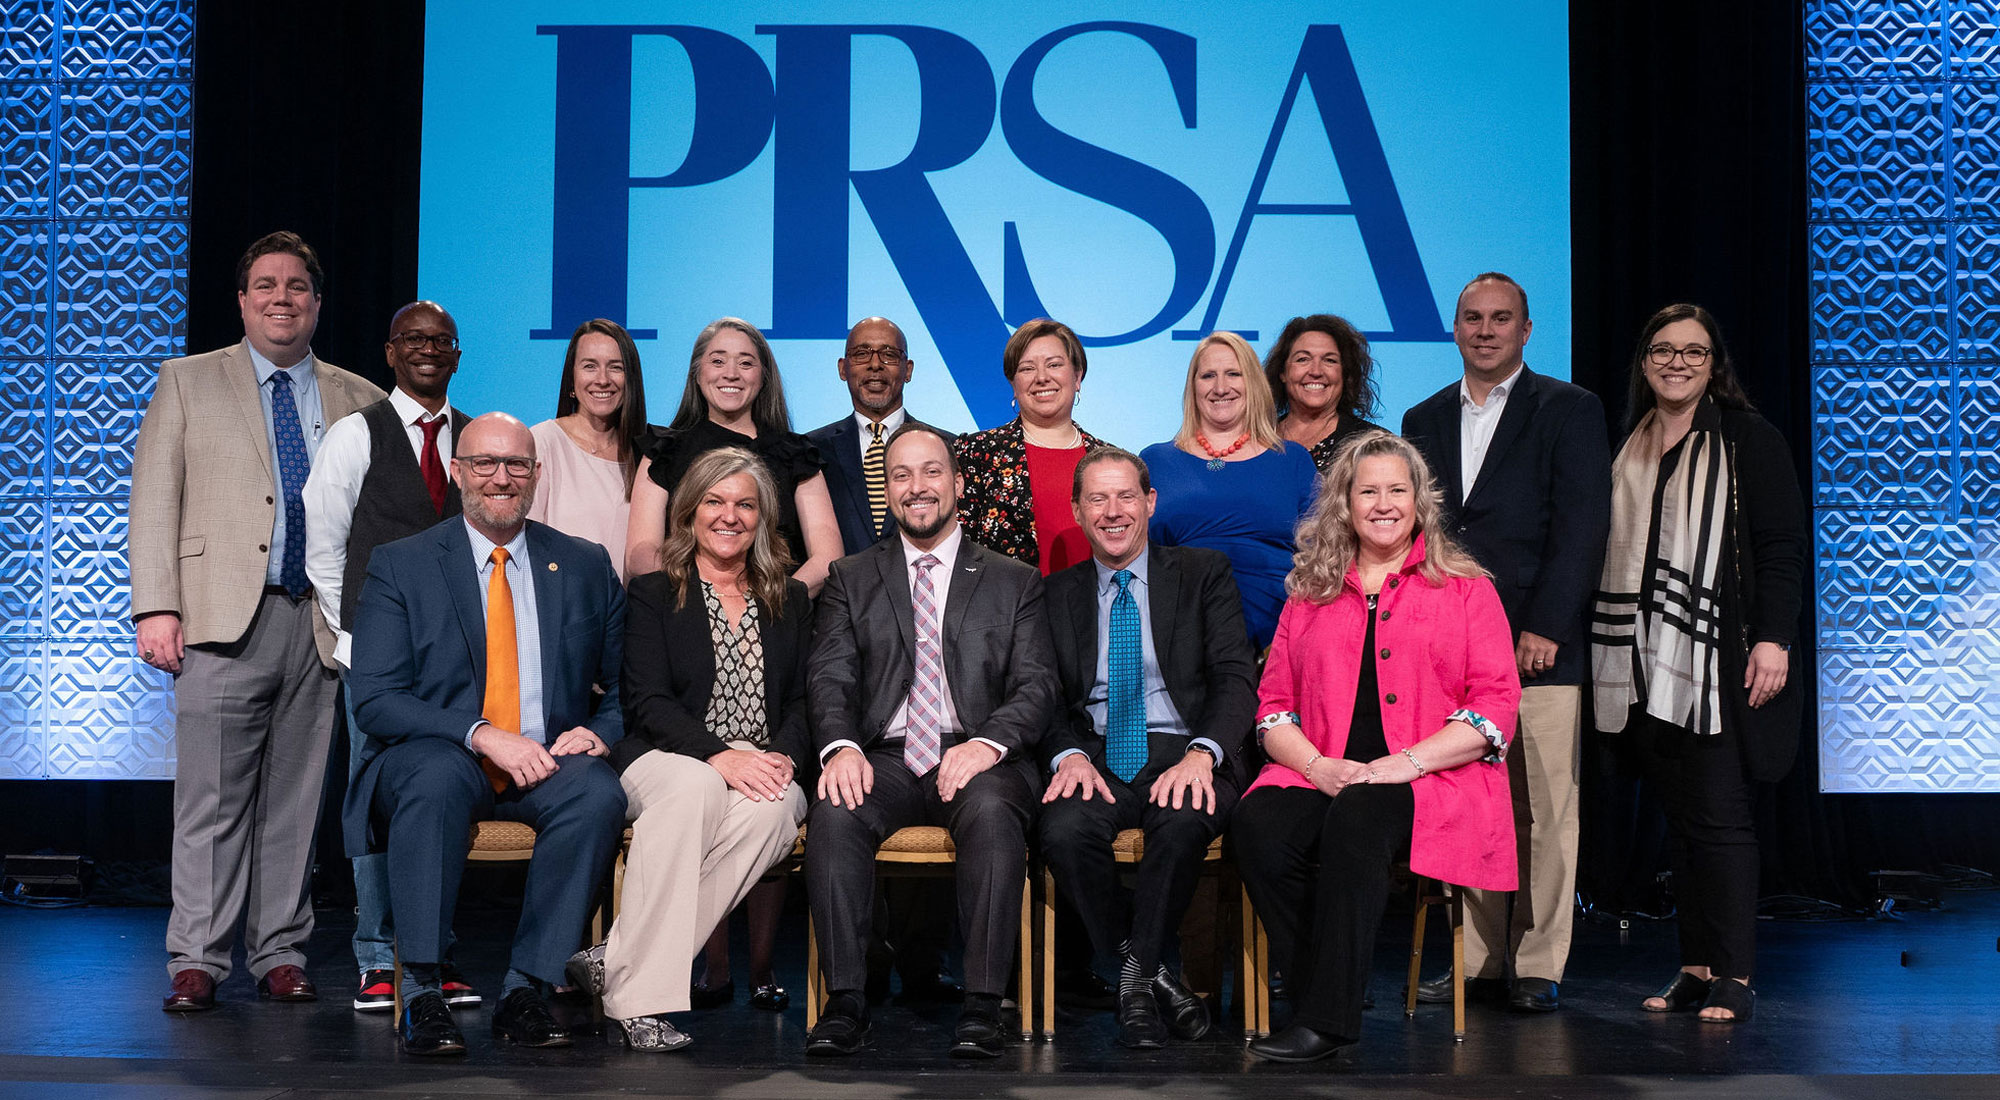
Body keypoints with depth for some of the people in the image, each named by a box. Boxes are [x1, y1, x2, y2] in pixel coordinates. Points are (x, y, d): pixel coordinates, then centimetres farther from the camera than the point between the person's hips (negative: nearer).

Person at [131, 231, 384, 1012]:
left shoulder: (358, 401, 14)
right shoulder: (187, 383, 11)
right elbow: (154, 501, 4)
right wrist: (156, 607, -7)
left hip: (321, 624, 2)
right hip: (224, 622, -2)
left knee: (295, 802, 6)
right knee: (211, 800, -3)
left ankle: (280, 954, 14)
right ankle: (196, 961, 4)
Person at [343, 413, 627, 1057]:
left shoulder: (586, 566, 13)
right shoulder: (399, 564, 6)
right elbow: (374, 699, -5)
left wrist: (600, 732, -9)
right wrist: (482, 735, -19)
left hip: (548, 761, 2)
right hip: (438, 756, -2)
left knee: (599, 793, -31)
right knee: (437, 780, -37)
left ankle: (525, 990, -25)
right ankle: (421, 995, -30)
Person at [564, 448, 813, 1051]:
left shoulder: (791, 601, 21)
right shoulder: (652, 594, 11)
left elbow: (804, 701, 12)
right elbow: (649, 702, -2)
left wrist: (782, 757, -11)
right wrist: (719, 755, -20)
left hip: (763, 772, 2)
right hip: (668, 759, -2)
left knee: (773, 807, -35)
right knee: (696, 788, -39)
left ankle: (620, 960, -33)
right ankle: (638, 998, -38)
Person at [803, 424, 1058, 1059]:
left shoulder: (1015, 583, 15)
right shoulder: (851, 580, 18)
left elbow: (1036, 686, 4)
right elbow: (829, 676, 6)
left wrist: (987, 743, -17)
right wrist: (840, 746, -16)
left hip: (977, 759, -1)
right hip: (884, 759, 1)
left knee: (992, 812, -35)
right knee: (835, 814, -31)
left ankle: (982, 1007, -31)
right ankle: (845, 1003, -25)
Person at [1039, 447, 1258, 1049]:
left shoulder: (1203, 574, 10)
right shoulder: (1057, 594, 16)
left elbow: (1236, 678, -1)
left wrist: (1200, 754, -20)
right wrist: (1069, 755, -14)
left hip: (1182, 756, -2)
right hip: (1096, 761, 2)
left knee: (1183, 822, -36)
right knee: (1064, 830, -32)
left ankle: (1136, 974, -16)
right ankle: (1152, 975, -14)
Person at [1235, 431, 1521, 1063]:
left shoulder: (1465, 589, 13)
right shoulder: (1309, 594, 21)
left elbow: (1496, 706, 2)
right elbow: (1274, 705, 15)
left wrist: (1403, 763, -11)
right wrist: (1318, 766, -6)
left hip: (1434, 780, -3)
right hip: (1322, 777, 3)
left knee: (1355, 821, -36)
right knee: (1258, 823, -30)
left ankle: (1327, 1019, -32)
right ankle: (1315, 993, -22)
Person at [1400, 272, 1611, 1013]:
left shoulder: (1569, 411, 4)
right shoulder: (1425, 420, 17)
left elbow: (1581, 527, -4)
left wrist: (1543, 628, -12)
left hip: (1538, 646, -4)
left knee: (1547, 811, -2)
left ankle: (1540, 968, 6)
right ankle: (1478, 962, 13)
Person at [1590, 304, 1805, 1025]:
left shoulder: (1748, 440, 1)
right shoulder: (1627, 450, 15)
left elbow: (1783, 546, -4)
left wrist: (1773, 638, -14)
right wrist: (1608, 655, 12)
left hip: (1720, 660, -5)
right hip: (1649, 666, 5)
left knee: (1719, 817, -6)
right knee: (1681, 820, 7)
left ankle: (1732, 976, 0)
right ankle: (1695, 967, 13)